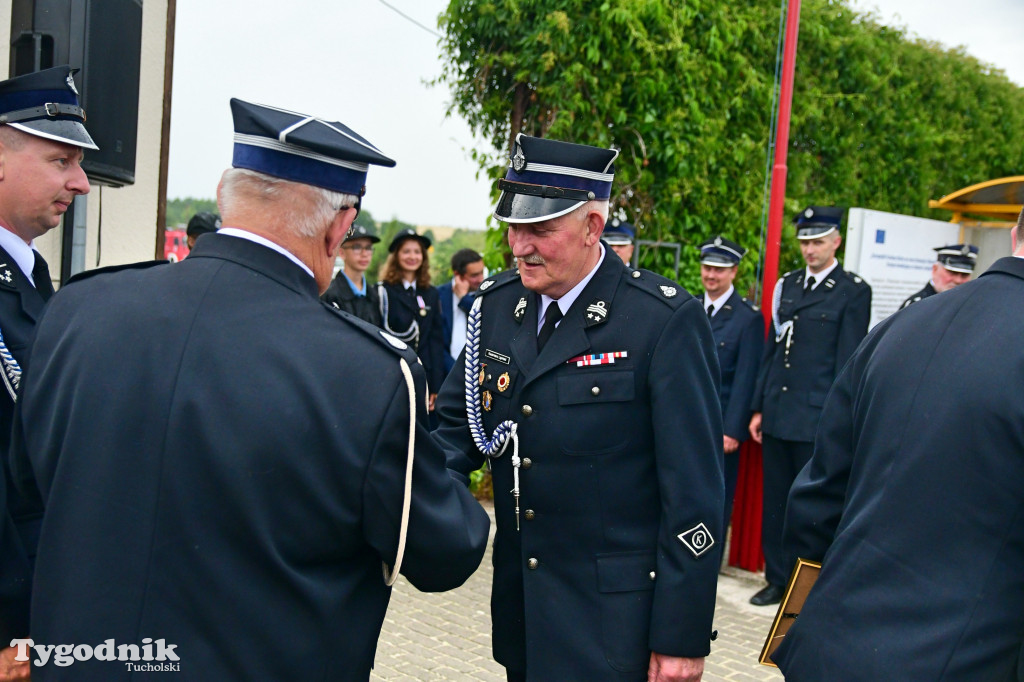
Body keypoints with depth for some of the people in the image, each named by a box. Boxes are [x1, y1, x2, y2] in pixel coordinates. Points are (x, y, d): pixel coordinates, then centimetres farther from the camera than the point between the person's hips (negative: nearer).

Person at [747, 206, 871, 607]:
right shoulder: (787, 285, 12)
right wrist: (759, 407, 11)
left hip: (817, 419, -5)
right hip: (777, 415, 5)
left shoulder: (853, 291, -3)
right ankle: (778, 580, 24)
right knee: (774, 503, 11)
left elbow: (847, 360, -7)